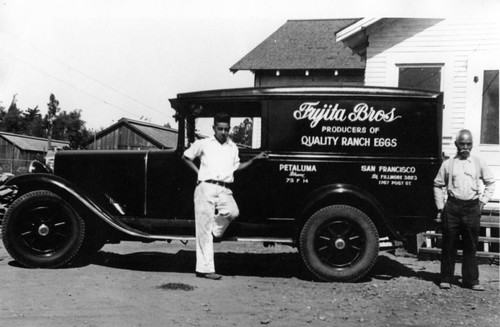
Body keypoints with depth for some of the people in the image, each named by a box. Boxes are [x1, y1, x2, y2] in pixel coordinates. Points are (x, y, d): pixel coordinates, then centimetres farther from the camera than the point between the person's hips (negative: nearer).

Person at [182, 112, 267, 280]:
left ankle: (216, 231, 2)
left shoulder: (233, 147, 19)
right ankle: (205, 268, 1)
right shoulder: (203, 144, 9)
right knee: (204, 229, -4)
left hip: (224, 190, 3)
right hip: (206, 187, -3)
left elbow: (236, 167, 26)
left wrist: (254, 159, 20)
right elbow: (186, 157, 18)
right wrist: (198, 171, 8)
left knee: (233, 212, -28)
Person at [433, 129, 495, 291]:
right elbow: (438, 185, 10)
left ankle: (471, 280, 14)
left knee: (471, 246, 6)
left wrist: (483, 201, 8)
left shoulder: (478, 163, 7)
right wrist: (440, 207, 5)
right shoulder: (448, 164, 5)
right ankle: (446, 279, 12)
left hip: (472, 208, 1)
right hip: (452, 207, -1)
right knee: (449, 244, 3)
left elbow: (491, 182, 16)